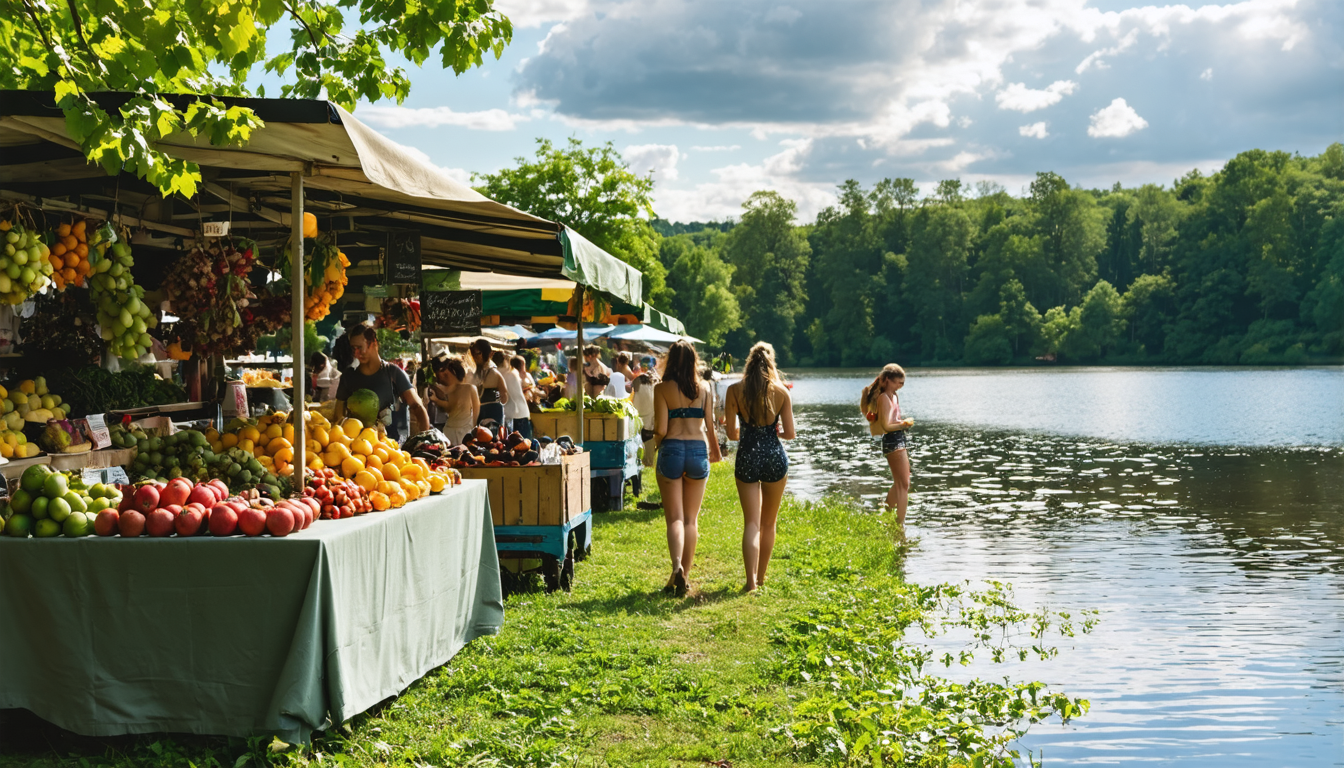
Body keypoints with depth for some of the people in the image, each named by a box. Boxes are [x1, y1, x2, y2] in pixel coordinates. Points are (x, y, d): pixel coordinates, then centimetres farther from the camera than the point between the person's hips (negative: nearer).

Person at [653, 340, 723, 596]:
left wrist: (656, 441, 15)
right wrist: (716, 451, 26)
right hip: (698, 450, 2)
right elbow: (710, 426, 9)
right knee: (690, 519, 12)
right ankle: (685, 573, 13)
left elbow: (661, 429, -8)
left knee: (675, 517, -1)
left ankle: (677, 567, -23)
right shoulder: (704, 389, 6)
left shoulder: (662, 388, -3)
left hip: (672, 450, -2)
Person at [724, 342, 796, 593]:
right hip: (775, 457, 1)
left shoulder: (735, 390, -4)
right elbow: (790, 433, -2)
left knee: (751, 523, 0)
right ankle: (761, 577, 26)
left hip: (747, 457, -1)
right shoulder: (781, 391, -3)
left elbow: (731, 433, -2)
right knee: (769, 523, 16)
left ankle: (751, 579, -15)